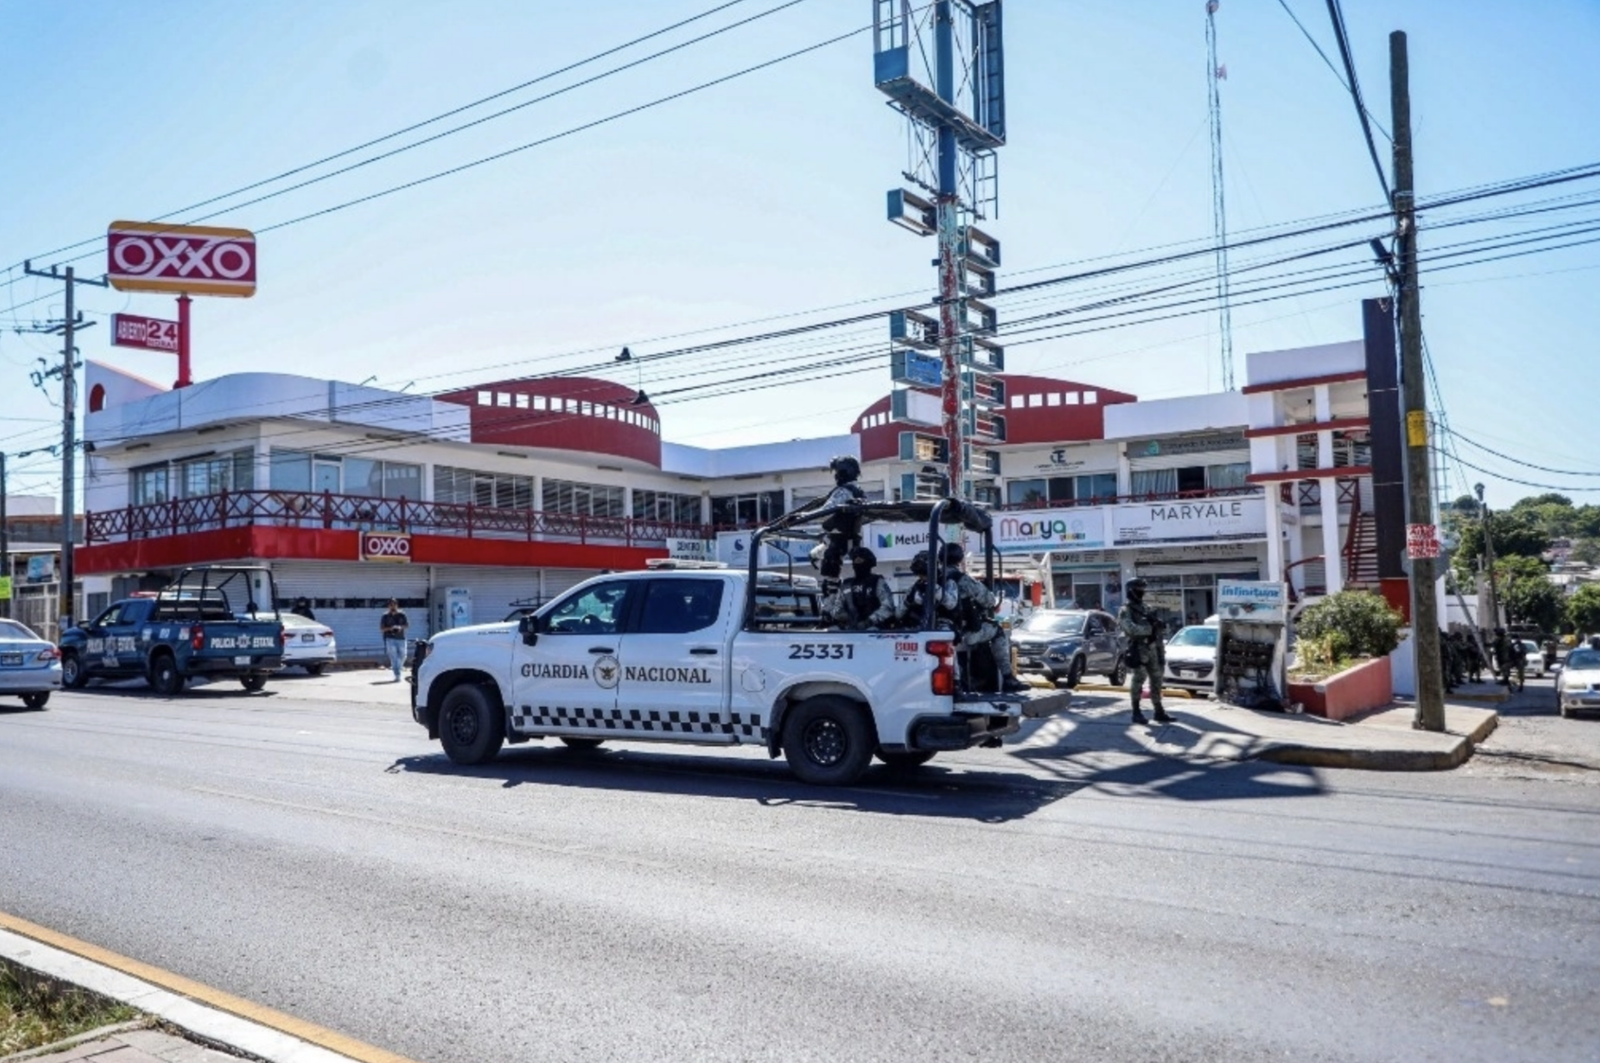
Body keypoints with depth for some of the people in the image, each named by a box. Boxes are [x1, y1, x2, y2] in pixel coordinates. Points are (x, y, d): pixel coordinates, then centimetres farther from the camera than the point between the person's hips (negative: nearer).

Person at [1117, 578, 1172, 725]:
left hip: (1152, 650, 7)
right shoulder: (1125, 611, -5)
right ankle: (1136, 713, 3)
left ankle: (1159, 712, 16)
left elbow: (1162, 629, 19)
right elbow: (1131, 629, -22)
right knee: (1137, 681, -4)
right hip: (1138, 651, -7)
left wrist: (1159, 624, -3)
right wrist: (1150, 628, -23)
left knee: (1156, 680, 9)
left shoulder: (1146, 609, 18)